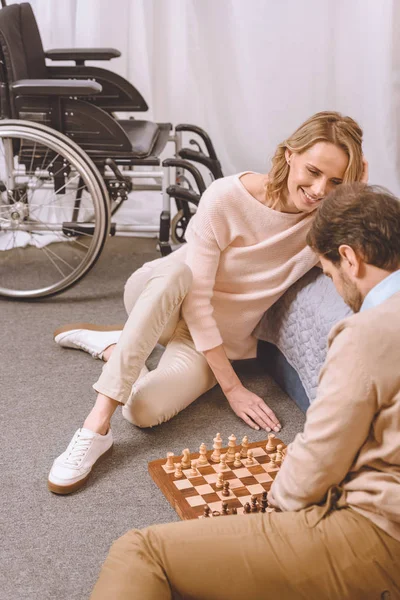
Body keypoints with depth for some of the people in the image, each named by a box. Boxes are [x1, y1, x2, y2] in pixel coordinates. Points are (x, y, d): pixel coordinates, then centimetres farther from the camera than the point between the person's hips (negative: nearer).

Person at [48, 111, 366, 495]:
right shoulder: (226, 198, -24)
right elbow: (197, 298, -22)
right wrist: (232, 386, -21)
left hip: (219, 337, 2)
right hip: (156, 298, -2)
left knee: (145, 411, -27)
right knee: (176, 271, -41)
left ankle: (115, 345, 7)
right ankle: (97, 426, -34)